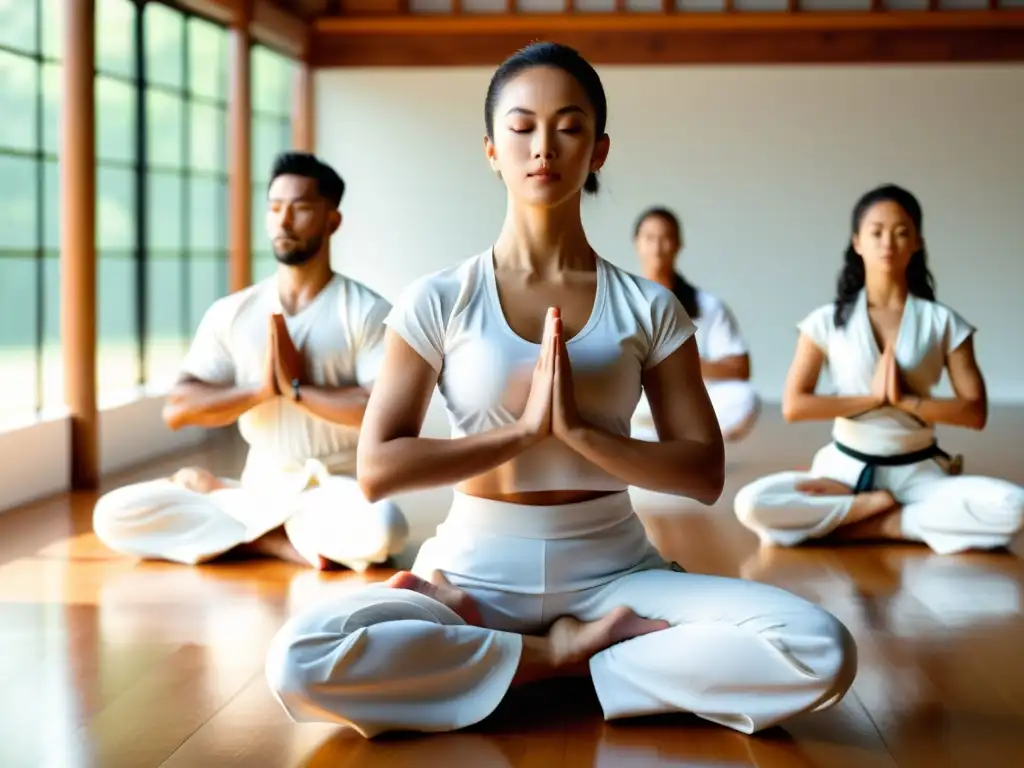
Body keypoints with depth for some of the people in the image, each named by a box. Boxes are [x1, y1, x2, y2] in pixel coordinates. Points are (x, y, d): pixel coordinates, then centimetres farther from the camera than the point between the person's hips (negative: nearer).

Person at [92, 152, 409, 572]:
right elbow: (177, 409, -1)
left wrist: (295, 388, -16)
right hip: (260, 487, 4)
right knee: (115, 514, -15)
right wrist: (260, 390, -14)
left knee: (382, 527, -40)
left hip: (335, 492, -3)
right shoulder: (231, 312, 7)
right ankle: (285, 542, -14)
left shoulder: (366, 311, -4)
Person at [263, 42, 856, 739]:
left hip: (614, 572, 1)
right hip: (478, 571, -1)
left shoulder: (649, 308, 3)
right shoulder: (439, 301, -1)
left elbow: (704, 473, -3)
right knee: (300, 662, -32)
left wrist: (576, 430, -17)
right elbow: (377, 469, -8)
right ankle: (562, 654, -15)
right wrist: (523, 427, -16)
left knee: (822, 654, -25)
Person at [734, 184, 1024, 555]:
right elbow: (793, 406, -8)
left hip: (917, 472, 0)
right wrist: (872, 397, -14)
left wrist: (905, 400, -16)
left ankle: (871, 524, -17)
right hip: (846, 468, 0)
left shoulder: (942, 322, 1)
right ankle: (874, 504, -13)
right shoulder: (828, 320, 0)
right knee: (751, 504, -28)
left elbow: (975, 412, -4)